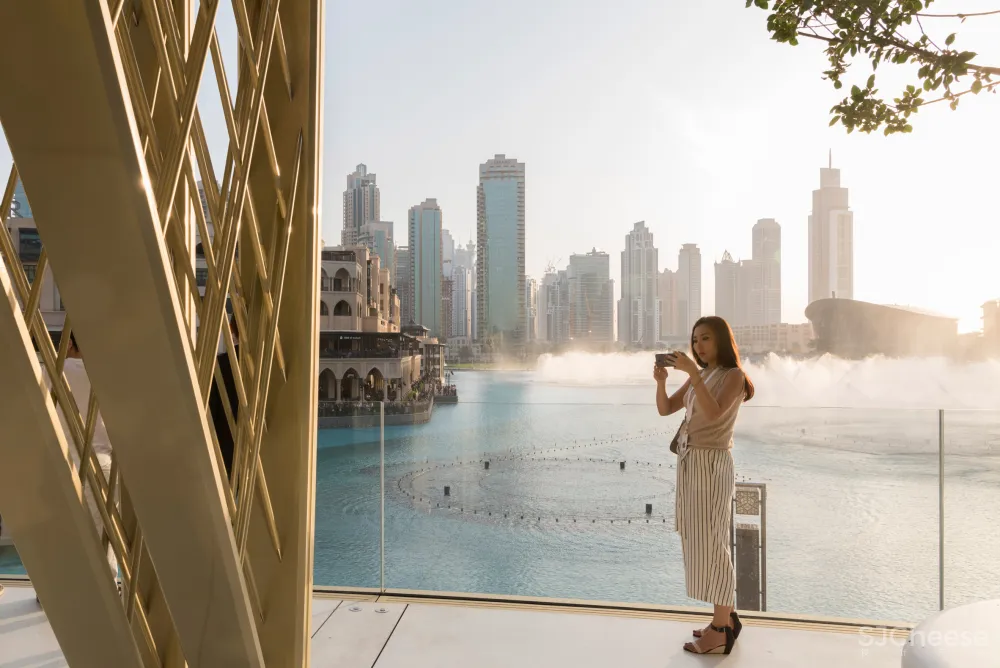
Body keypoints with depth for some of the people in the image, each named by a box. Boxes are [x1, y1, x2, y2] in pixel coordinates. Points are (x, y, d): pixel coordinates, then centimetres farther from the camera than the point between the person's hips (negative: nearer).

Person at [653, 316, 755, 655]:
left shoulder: (733, 375, -8)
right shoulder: (700, 376, 13)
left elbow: (713, 413, -25)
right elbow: (665, 409, 9)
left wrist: (692, 373, -27)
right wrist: (661, 380, -8)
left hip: (712, 466, -8)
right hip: (690, 464, 8)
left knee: (710, 545, -3)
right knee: (701, 544, 13)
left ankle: (721, 631, 8)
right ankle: (727, 618, 26)